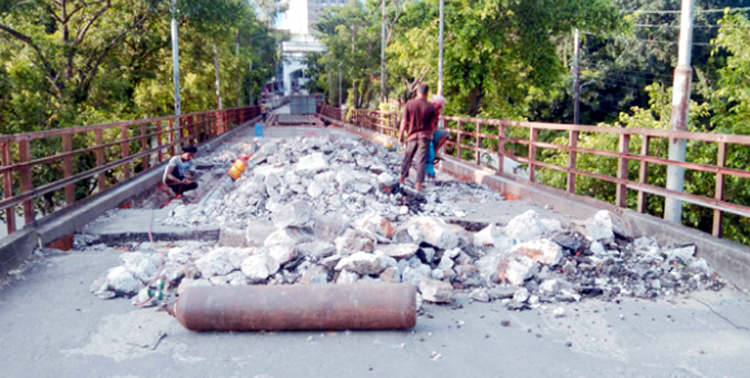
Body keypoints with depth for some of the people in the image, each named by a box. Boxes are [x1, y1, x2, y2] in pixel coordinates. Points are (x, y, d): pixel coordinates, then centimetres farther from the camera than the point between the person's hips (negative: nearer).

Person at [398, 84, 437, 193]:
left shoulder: (409, 104, -7)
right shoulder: (431, 107, -6)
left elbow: (404, 122, -5)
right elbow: (431, 125, 0)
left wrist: (400, 135, 5)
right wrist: (431, 136, 16)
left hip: (412, 136, 1)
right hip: (424, 137, -1)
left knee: (407, 158, 16)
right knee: (421, 161, 0)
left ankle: (402, 179, 29)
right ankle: (419, 185, -1)